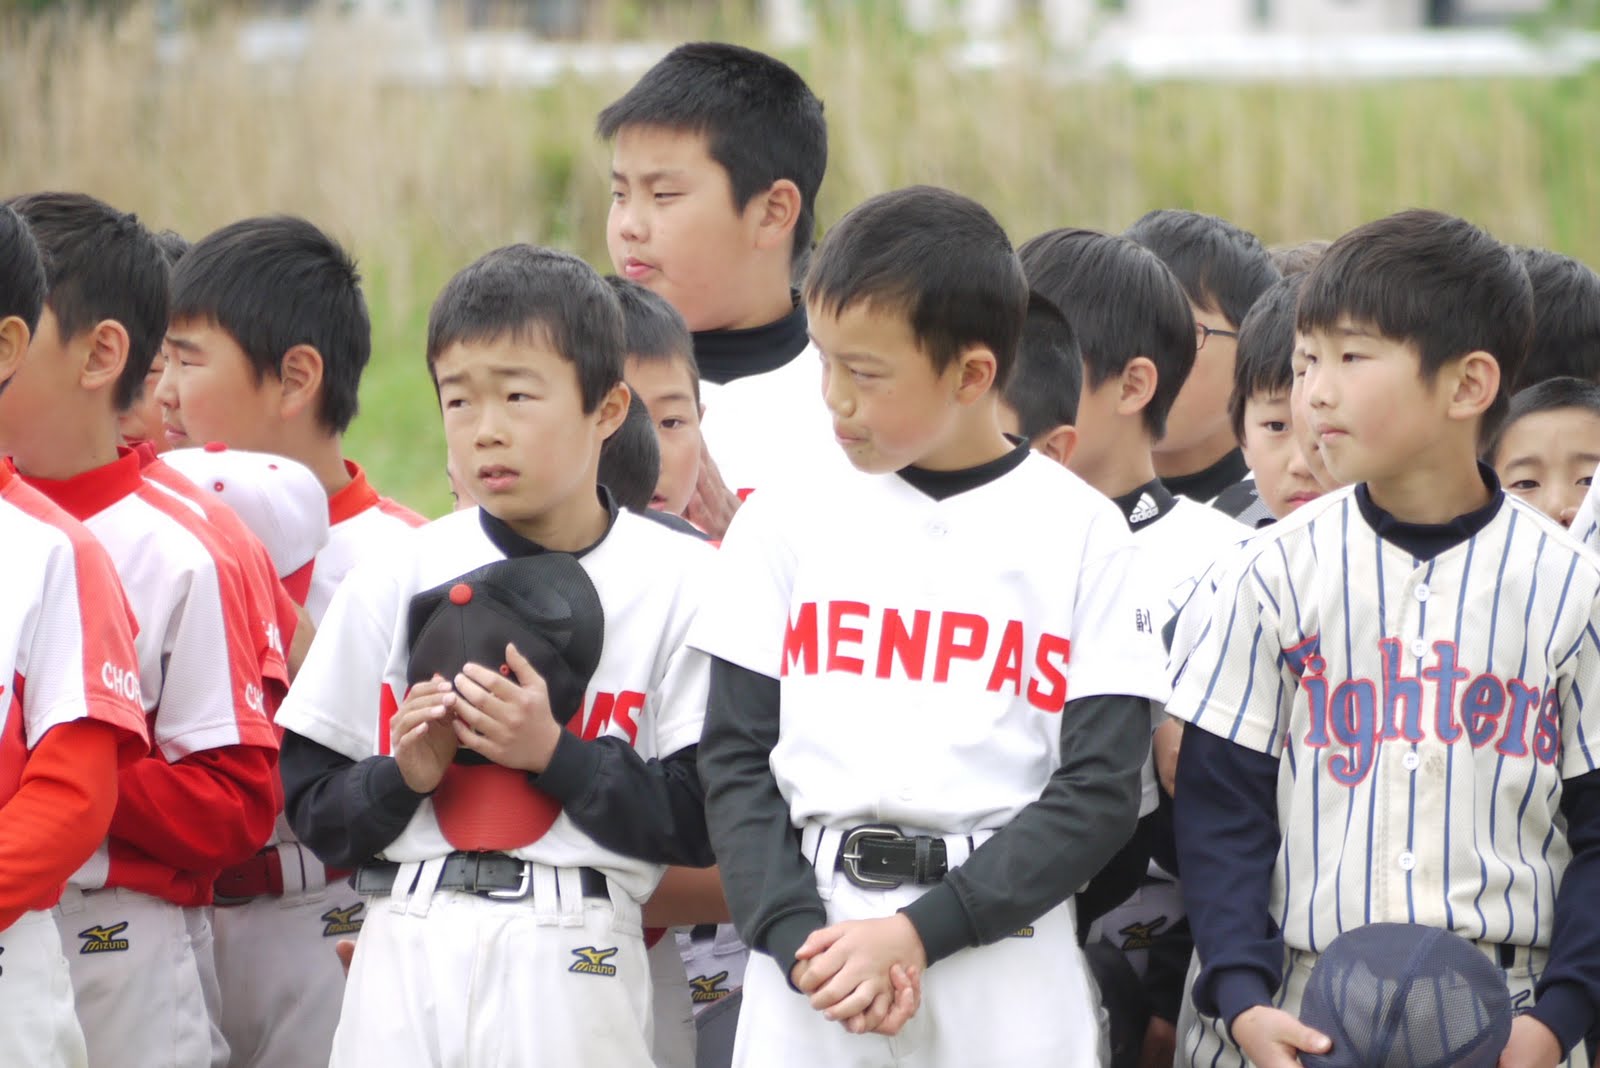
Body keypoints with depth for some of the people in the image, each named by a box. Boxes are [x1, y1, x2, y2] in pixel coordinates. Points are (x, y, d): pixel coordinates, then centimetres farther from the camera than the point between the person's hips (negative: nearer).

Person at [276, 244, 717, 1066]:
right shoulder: (397, 580, 9)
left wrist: (554, 753, -12)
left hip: (571, 965, -2)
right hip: (408, 959, 2)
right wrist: (403, 777, -9)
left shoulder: (679, 583, 2)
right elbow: (311, 802, 9)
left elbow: (703, 820, -4)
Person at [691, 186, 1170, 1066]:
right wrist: (798, 937, -10)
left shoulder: (1081, 534, 1)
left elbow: (1099, 789, -4)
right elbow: (735, 760, 6)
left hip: (1006, 971, -2)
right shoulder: (788, 524, 8)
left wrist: (921, 930, -12)